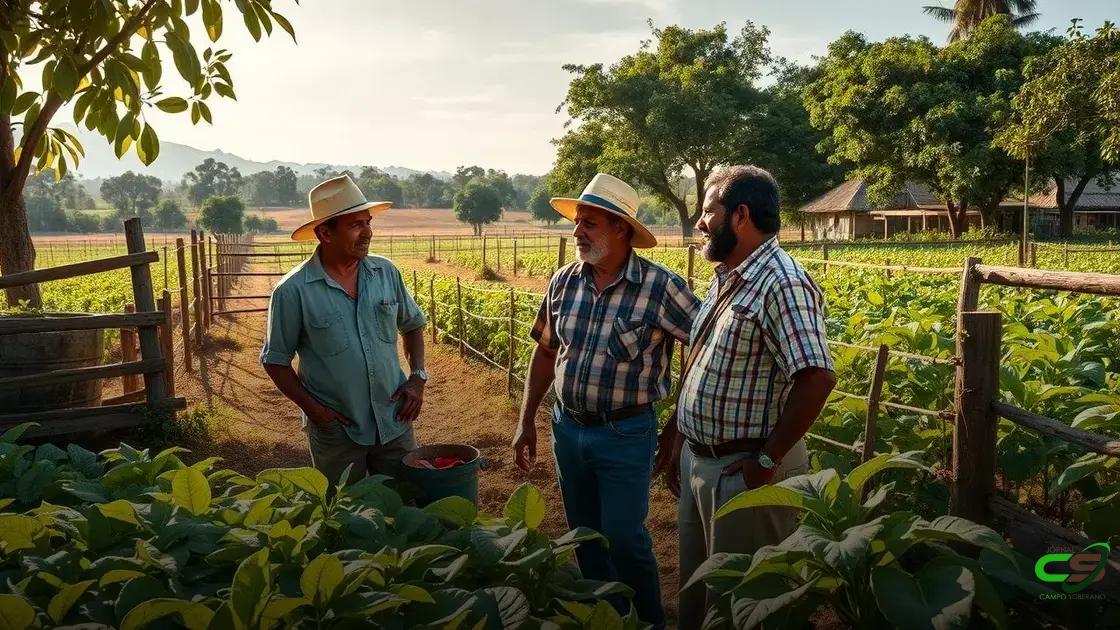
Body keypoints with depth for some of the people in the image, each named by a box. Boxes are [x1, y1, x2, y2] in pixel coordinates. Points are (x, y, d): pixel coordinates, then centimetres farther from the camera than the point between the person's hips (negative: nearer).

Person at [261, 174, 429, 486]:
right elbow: (276, 361, -4)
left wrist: (417, 377, 0)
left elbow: (412, 325, 13)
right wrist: (312, 409, -13)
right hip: (336, 430, -3)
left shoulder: (386, 272, -2)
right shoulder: (292, 291, -13)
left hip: (395, 422, 3)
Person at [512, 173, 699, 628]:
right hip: (567, 427, 5)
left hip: (625, 434, -5)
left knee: (625, 539, 2)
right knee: (585, 536, 17)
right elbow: (546, 352, 10)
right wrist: (526, 422, 11)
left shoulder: (660, 287, -17)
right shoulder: (564, 281, -1)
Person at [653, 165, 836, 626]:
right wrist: (676, 433, 18)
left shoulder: (783, 284, -22)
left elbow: (817, 378, -29)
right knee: (695, 587, 22)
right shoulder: (725, 278, 9)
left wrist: (769, 460, -23)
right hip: (697, 460, 9)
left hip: (745, 471, -9)